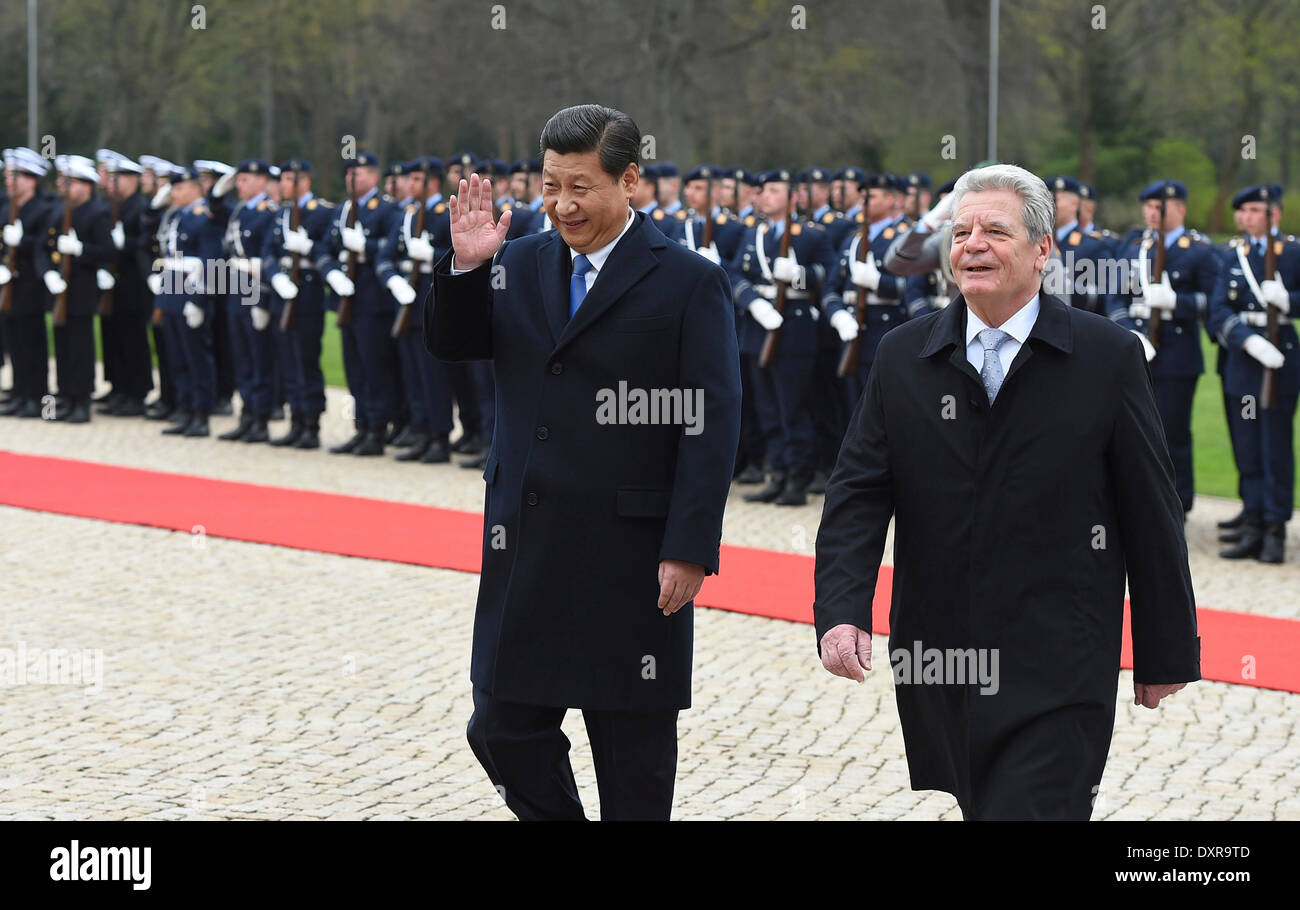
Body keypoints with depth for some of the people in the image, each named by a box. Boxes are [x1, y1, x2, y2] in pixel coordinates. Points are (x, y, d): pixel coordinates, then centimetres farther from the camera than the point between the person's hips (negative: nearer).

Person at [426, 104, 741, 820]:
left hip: (631, 562, -4)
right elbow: (449, 343, 7)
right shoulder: (519, 265, 9)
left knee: (633, 758, 5)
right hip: (525, 556, 5)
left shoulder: (688, 283, -6)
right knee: (502, 730, 6)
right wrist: (464, 266, -11)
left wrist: (689, 548, -16)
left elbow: (711, 426, -9)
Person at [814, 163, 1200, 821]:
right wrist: (841, 612, -15)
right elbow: (857, 496, 2)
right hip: (935, 671, 4)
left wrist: (1165, 659, 3)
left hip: (1055, 680, -4)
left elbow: (1151, 516, 1)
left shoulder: (1108, 357, -2)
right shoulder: (903, 357, 6)